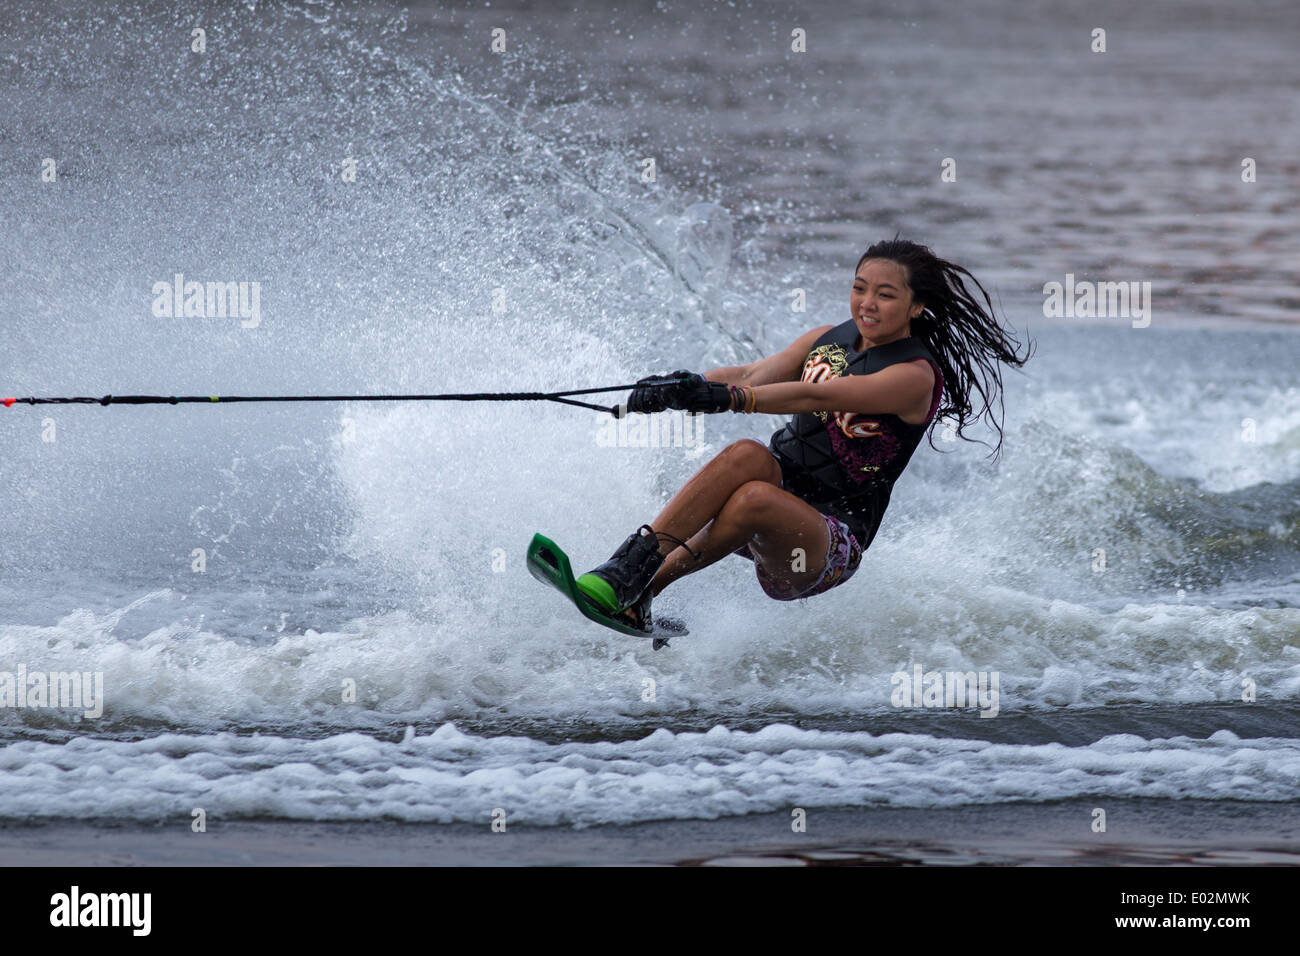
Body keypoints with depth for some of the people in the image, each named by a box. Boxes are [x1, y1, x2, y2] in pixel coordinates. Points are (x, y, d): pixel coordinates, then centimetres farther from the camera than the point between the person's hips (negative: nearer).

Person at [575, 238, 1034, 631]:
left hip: (833, 536, -5)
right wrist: (681, 386, -21)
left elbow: (816, 396, -27)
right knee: (749, 455, -30)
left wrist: (727, 398, -39)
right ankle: (629, 561, -40)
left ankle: (641, 586, -32)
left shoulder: (915, 376, -12)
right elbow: (752, 374, -2)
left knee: (756, 498, -37)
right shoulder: (829, 339, 10)